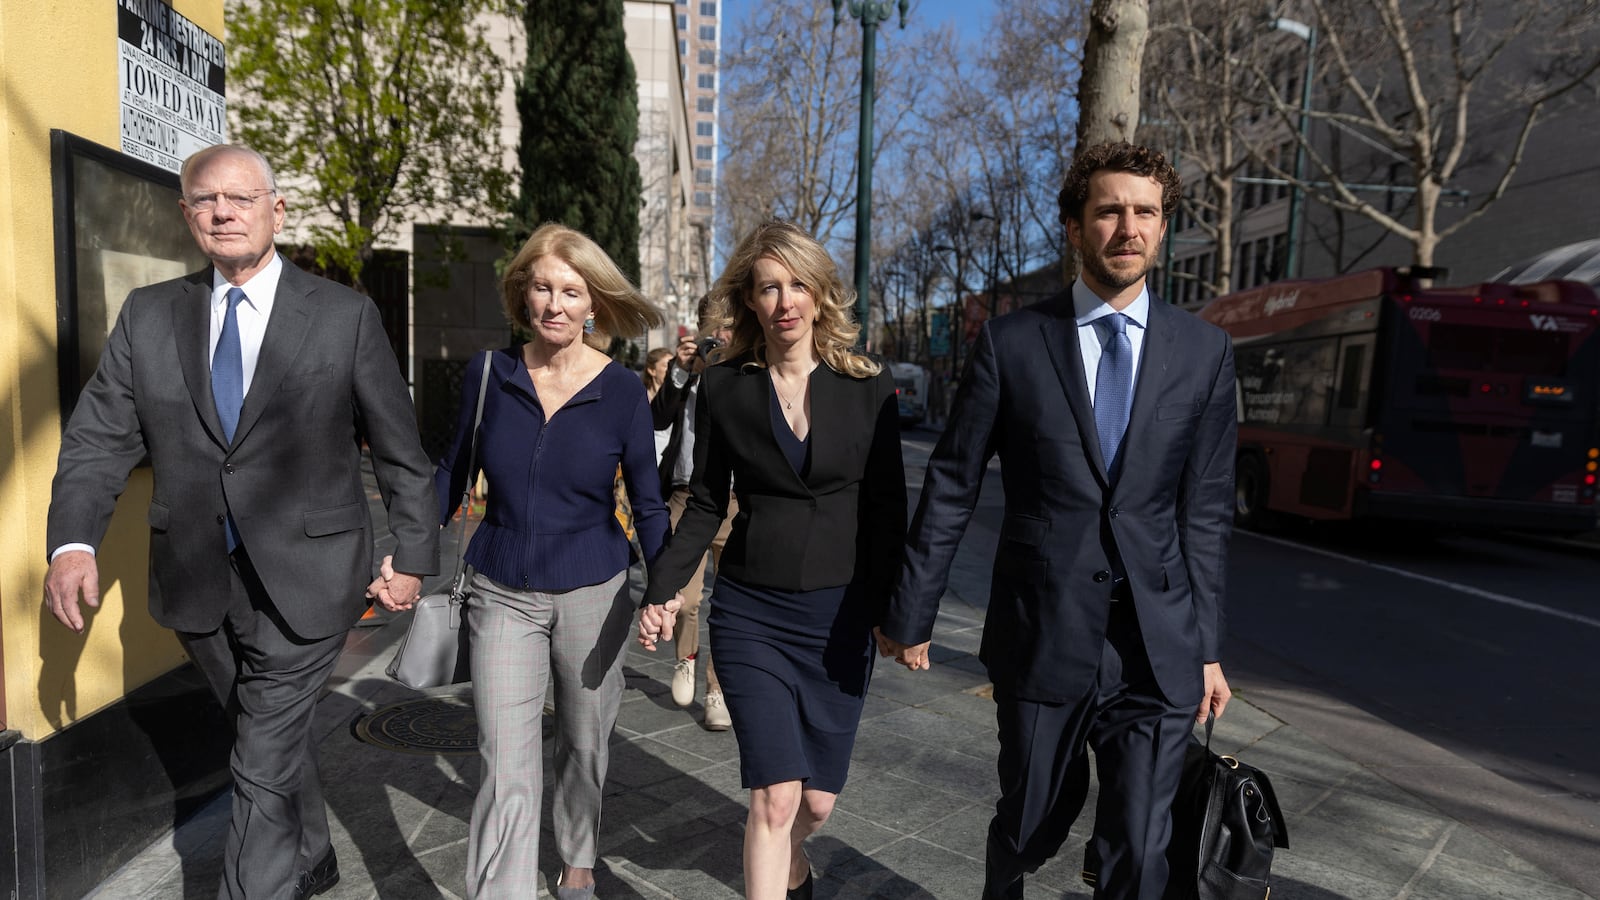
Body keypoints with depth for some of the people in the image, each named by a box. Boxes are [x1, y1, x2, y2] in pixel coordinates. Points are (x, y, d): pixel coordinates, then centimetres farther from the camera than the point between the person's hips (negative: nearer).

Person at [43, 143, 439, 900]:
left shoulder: (345, 315, -5)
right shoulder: (147, 315, 5)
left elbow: (399, 447, -2)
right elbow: (99, 437, 1)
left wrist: (414, 555, -1)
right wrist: (72, 542, -15)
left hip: (301, 582, -4)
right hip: (199, 585, 4)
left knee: (263, 769, -1)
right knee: (278, 738, 22)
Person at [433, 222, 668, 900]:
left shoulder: (622, 391, -9)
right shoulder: (487, 374, -4)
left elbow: (646, 503, -3)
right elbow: (452, 471, 9)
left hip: (592, 595, 0)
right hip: (502, 596, 1)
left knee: (584, 746, 18)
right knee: (506, 771, -6)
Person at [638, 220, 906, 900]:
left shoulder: (869, 387, -3)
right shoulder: (723, 386, -1)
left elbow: (888, 508, 2)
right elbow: (706, 504, 5)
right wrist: (663, 589, -7)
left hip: (840, 614, 1)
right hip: (750, 613, -1)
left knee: (818, 799, 14)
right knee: (776, 796, -7)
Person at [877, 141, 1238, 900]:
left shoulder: (1205, 352, 3)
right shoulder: (1011, 342, -4)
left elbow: (1206, 509, 5)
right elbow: (951, 487, -2)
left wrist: (1207, 646, 5)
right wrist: (910, 611, 0)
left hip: (1158, 650, 2)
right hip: (1040, 638, -1)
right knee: (1032, 825, 16)